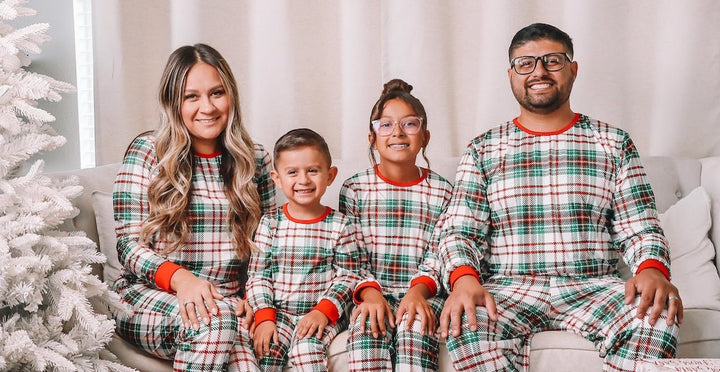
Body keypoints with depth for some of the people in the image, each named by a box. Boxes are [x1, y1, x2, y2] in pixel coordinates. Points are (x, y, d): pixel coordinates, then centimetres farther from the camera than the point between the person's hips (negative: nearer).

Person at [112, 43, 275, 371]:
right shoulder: (147, 152, 1)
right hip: (149, 298, 0)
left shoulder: (254, 160, 10)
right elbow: (129, 243, -4)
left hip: (230, 302, 1)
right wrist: (179, 278, -22)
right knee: (214, 320, -35)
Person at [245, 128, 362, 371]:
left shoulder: (341, 226, 1)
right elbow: (258, 275, 3)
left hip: (324, 315, -1)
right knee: (267, 347, -25)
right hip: (278, 313, 2)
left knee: (306, 345, -29)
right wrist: (264, 317, -11)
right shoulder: (270, 223, 5)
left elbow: (347, 277, 1)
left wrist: (323, 312, -14)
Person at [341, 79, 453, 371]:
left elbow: (437, 257, 2)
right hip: (372, 290, 0)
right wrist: (370, 292, -17)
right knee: (367, 328, -32)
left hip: (423, 292, 0)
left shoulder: (442, 193, 8)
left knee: (414, 327, -33)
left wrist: (419, 291, -18)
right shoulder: (354, 189, 7)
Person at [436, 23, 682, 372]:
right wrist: (464, 278, -20)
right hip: (509, 288, -1)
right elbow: (458, 232, 3)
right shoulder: (482, 150, 11)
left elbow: (640, 229, 7)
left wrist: (652, 270, -17)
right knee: (467, 321, -35)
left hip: (593, 287, 1)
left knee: (656, 316, -31)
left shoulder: (614, 144, 13)